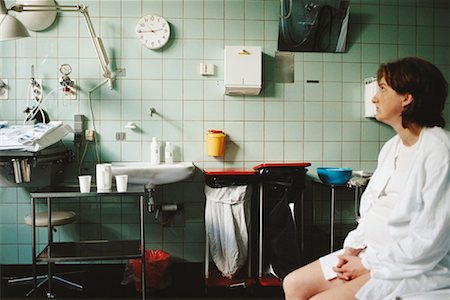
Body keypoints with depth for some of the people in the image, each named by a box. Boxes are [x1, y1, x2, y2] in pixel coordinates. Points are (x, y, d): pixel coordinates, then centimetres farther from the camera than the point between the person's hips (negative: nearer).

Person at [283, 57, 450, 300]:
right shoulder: (392, 146, 11)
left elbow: (430, 239, -20)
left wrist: (367, 264, -15)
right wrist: (353, 248, -2)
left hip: (414, 268, -8)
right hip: (372, 252, 8)